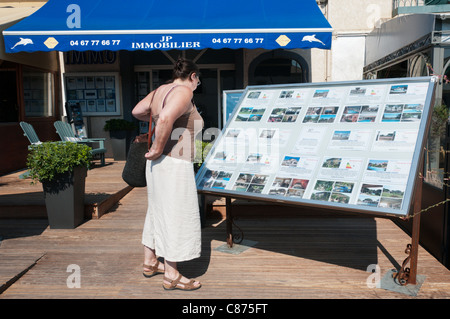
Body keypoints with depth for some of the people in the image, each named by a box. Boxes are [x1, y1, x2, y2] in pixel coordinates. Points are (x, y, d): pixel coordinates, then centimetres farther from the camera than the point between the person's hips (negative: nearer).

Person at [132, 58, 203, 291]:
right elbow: (165, 118, -33)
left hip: (159, 165, 10)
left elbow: (137, 112, 21)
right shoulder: (183, 92, -15)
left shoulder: (160, 90, 11)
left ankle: (150, 262, 35)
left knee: (158, 211, 20)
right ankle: (171, 276, 14)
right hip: (174, 166, -10)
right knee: (176, 217, 1)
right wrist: (158, 149, -22)